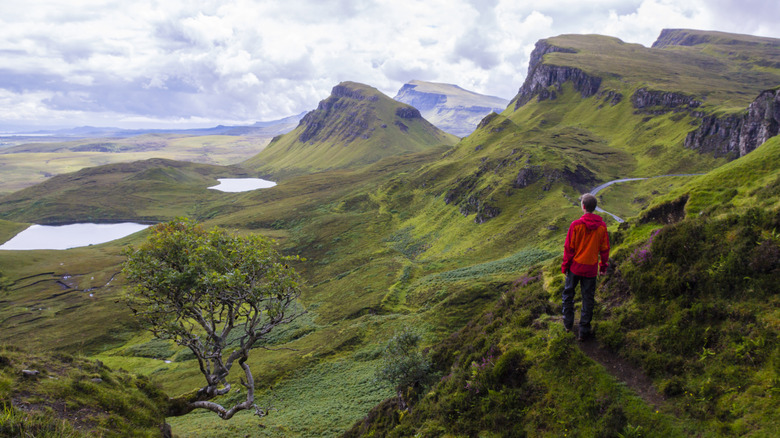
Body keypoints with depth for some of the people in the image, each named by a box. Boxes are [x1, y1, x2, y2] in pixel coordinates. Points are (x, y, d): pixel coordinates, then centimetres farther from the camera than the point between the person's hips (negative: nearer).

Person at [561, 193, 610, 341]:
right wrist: (603, 266, 15)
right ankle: (584, 331, 15)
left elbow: (569, 247, -9)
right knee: (588, 298, 10)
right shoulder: (602, 226, -5)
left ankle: (568, 323, 26)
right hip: (591, 268, 2)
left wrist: (565, 265, 2)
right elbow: (604, 249, 3)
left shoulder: (576, 225, -14)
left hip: (575, 266, -1)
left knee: (568, 293, 19)